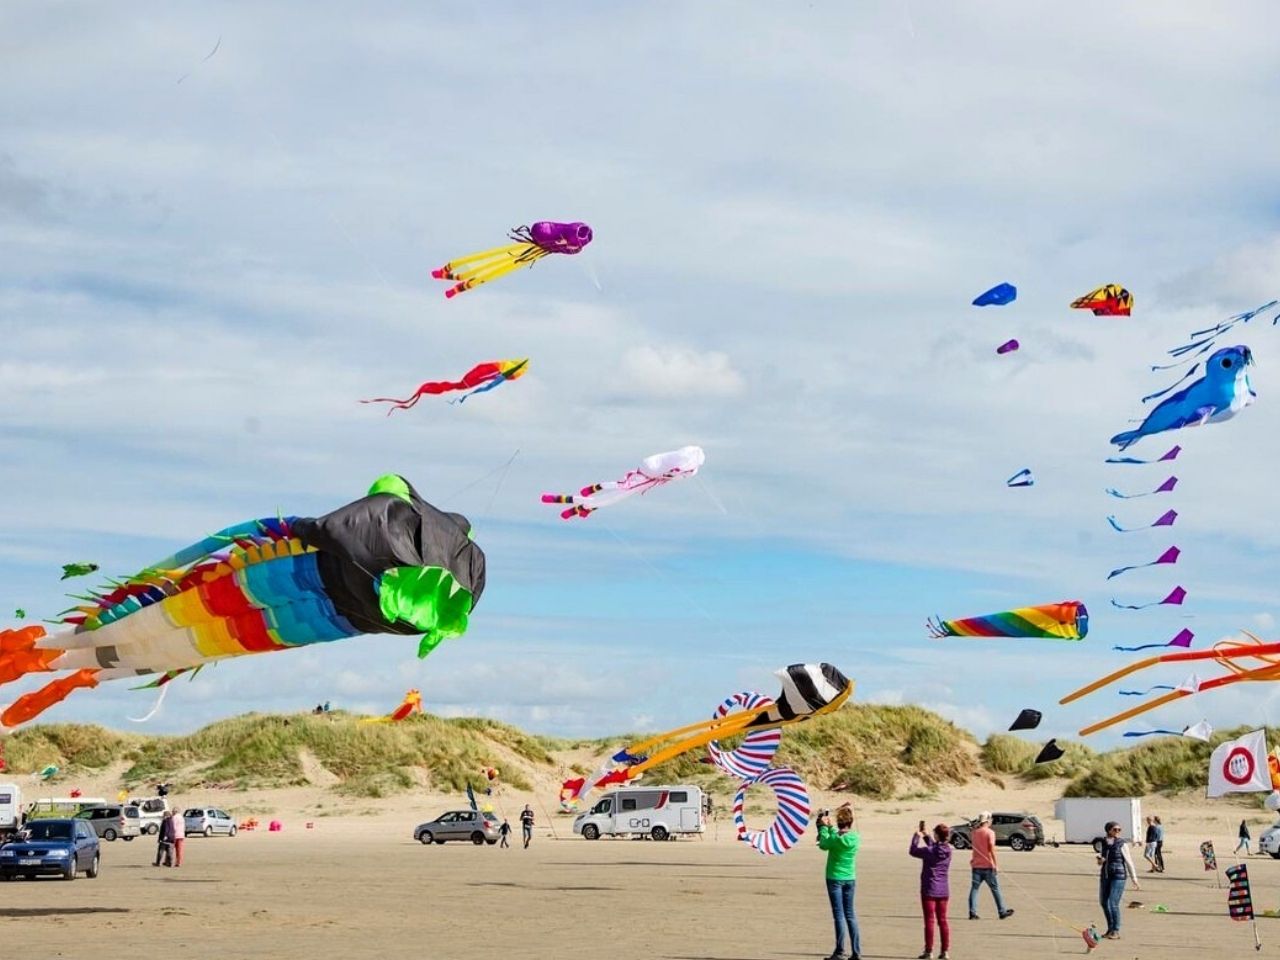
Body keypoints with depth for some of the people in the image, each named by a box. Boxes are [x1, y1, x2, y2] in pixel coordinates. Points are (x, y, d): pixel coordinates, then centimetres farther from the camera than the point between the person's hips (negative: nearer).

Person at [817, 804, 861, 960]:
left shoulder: (837, 839, -19)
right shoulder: (855, 838, -2)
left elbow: (823, 845, -1)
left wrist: (824, 826, 9)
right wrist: (829, 826, 18)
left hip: (835, 879, -5)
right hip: (850, 879, 5)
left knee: (839, 915, -1)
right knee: (850, 915, 11)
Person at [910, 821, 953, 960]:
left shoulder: (930, 851, -18)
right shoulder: (948, 850, 0)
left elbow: (913, 851, -5)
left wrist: (916, 836, 7)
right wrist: (925, 836, 26)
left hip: (929, 890, -5)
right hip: (944, 890, 5)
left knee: (930, 920, 0)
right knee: (943, 920, 10)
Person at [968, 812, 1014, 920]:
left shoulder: (975, 833, 8)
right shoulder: (990, 832, -10)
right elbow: (991, 849, -16)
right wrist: (996, 864, -13)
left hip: (976, 865, 5)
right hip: (988, 865, -5)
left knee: (974, 888, 3)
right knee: (995, 889, 5)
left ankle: (972, 912, -6)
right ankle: (1002, 912, 12)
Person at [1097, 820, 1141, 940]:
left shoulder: (1122, 844, -5)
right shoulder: (1104, 843, 8)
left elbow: (1129, 862, -2)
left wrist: (1134, 879, -2)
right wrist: (1100, 859, -4)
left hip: (1118, 877, -6)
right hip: (1105, 876, 6)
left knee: (1113, 903, -14)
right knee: (1104, 902, 10)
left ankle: (1116, 931, -5)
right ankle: (1110, 929, 26)